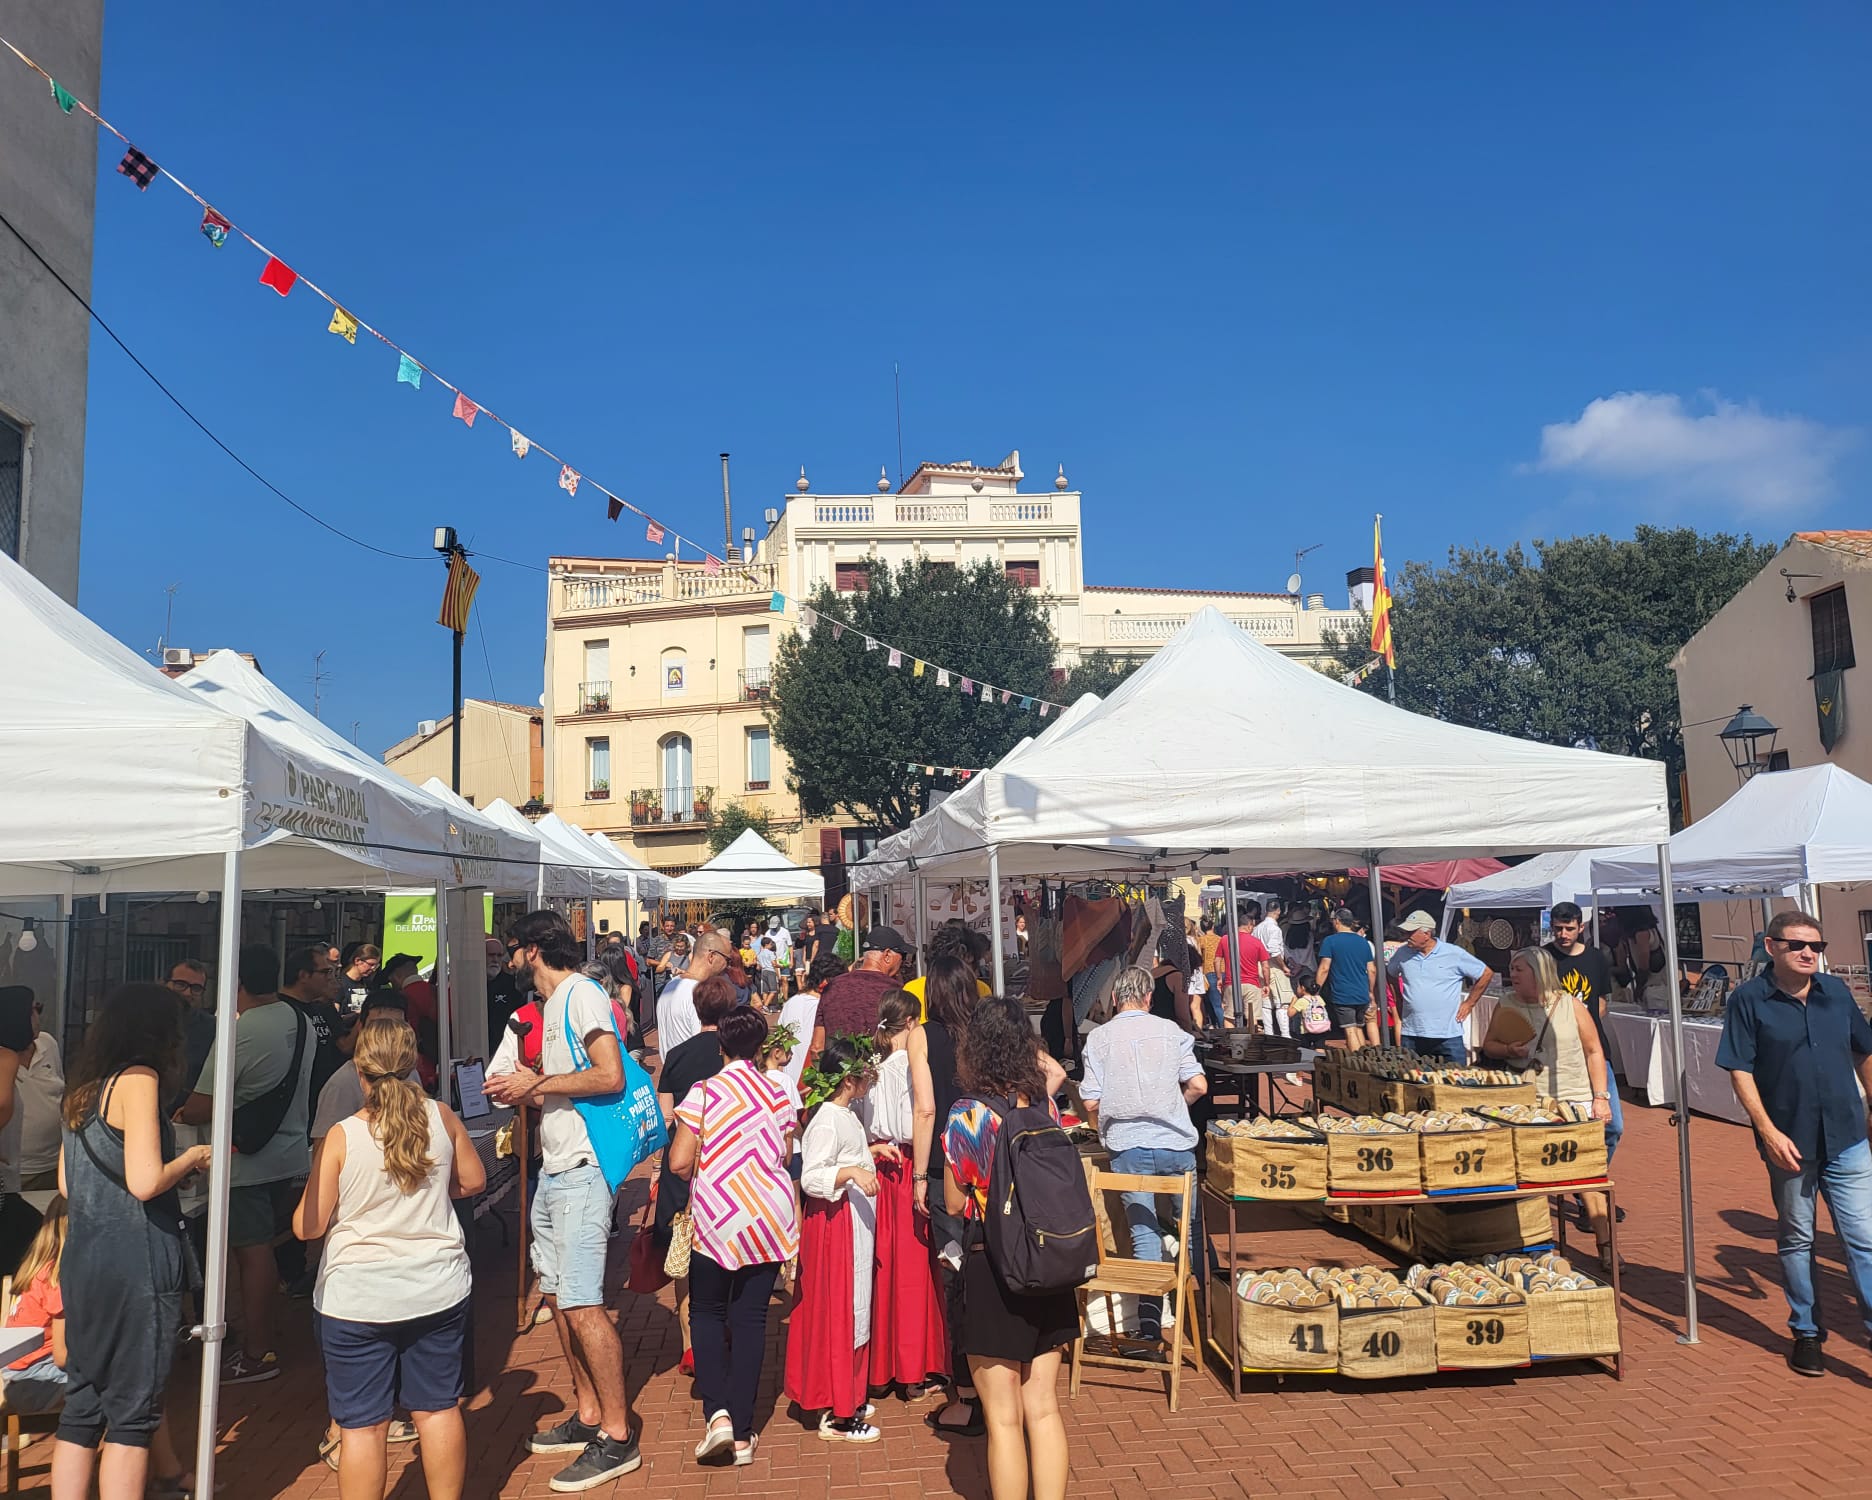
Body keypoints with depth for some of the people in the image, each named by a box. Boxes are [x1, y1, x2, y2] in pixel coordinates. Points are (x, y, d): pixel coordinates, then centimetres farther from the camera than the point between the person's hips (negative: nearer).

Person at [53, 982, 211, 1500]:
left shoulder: (83, 1086, 13)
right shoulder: (138, 1079, -13)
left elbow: (66, 1184, 19)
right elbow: (145, 1182, -21)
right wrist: (194, 1157, -4)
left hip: (82, 1258, 8)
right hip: (134, 1259, -8)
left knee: (82, 1404, 13)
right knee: (132, 1408, 1)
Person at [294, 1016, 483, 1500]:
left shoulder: (341, 1137, -15)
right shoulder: (442, 1118, -6)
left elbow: (308, 1225, -8)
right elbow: (473, 1180, 8)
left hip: (358, 1298, -3)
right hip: (437, 1291, 3)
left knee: (362, 1424, 8)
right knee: (439, 1408, 16)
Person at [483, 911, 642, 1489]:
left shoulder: (581, 995, -12)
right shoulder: (553, 1003, 17)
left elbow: (610, 1076, -22)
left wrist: (538, 1082, -15)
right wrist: (525, 1090, 9)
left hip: (581, 1170, -10)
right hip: (554, 1170, 10)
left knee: (582, 1303, -8)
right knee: (558, 1295, 14)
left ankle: (617, 1437, 1)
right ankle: (587, 1417, 26)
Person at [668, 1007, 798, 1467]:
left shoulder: (703, 1092, -9)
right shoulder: (778, 1095, 2)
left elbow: (679, 1162, -12)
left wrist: (702, 1172, 8)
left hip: (717, 1219, -3)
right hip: (769, 1219, 3)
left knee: (707, 1313, 15)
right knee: (750, 1319, 9)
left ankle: (716, 1412, -1)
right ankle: (742, 1434, 10)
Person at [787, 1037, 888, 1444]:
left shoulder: (846, 1116, 12)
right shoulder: (827, 1121, -19)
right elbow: (811, 1177, -25)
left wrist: (871, 1152, 17)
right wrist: (853, 1172, -35)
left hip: (856, 1222, 10)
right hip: (835, 1222, -10)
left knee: (854, 1308, 16)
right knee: (838, 1310, -3)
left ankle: (848, 1398, 28)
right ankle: (836, 1416, 6)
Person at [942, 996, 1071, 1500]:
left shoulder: (966, 1116, -15)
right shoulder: (1045, 1106, -3)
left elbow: (955, 1204, -6)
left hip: (991, 1269, -5)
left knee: (1004, 1417, 8)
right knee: (1044, 1407, 15)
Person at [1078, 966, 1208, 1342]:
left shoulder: (1099, 1038, 0)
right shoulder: (1170, 1031, 1)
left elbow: (1091, 1102, -4)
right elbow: (1198, 1085, -3)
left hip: (1127, 1146, 0)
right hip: (1175, 1142, 1)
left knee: (1144, 1232, 4)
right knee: (1192, 1225, 17)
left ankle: (1149, 1318, -8)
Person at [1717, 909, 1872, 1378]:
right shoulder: (1749, 999, -8)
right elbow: (1740, 1072, -10)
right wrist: (1769, 1133, -16)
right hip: (1790, 1142, -2)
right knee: (1796, 1240, 12)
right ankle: (1806, 1333, 26)